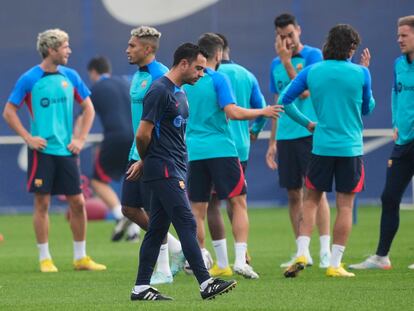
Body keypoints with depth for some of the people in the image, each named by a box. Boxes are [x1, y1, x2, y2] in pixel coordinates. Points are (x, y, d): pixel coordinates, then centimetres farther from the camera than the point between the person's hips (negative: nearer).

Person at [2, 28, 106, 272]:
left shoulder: (70, 76, 5)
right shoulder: (29, 79, -5)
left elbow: (88, 108, 15)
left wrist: (81, 139, 5)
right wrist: (28, 138, -8)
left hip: (66, 151, 4)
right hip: (42, 150, -4)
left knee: (77, 202, 2)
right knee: (42, 203, -2)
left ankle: (81, 257, 12)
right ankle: (45, 259, 6)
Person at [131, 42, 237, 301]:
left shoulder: (180, 92, 17)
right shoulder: (160, 91, -14)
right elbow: (143, 134, -15)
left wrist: (144, 161, 16)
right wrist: (147, 159, 3)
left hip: (175, 170, 10)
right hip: (164, 170, -10)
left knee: (158, 229, 9)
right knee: (186, 224, -12)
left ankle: (141, 288, 11)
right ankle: (206, 284, -14)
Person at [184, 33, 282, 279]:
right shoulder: (218, 79, -7)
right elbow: (233, 112, -17)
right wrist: (263, 112, -5)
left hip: (194, 151, 5)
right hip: (221, 149, -5)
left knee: (197, 209, 8)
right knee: (239, 202, 2)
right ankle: (240, 259, -8)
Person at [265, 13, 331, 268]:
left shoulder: (313, 55, -3)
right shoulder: (276, 64, 15)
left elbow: (304, 91, -15)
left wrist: (287, 61, -14)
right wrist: (272, 142, 18)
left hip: (309, 133, -6)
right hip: (285, 136, 6)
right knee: (294, 194, 6)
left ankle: (325, 251, -9)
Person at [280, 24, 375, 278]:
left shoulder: (312, 72, -1)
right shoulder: (360, 73, -7)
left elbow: (285, 100, 3)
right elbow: (368, 108, 8)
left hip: (321, 146, 2)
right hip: (350, 147, -2)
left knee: (311, 200, 14)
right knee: (345, 205, 3)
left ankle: (302, 253, -1)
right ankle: (335, 264, 2)